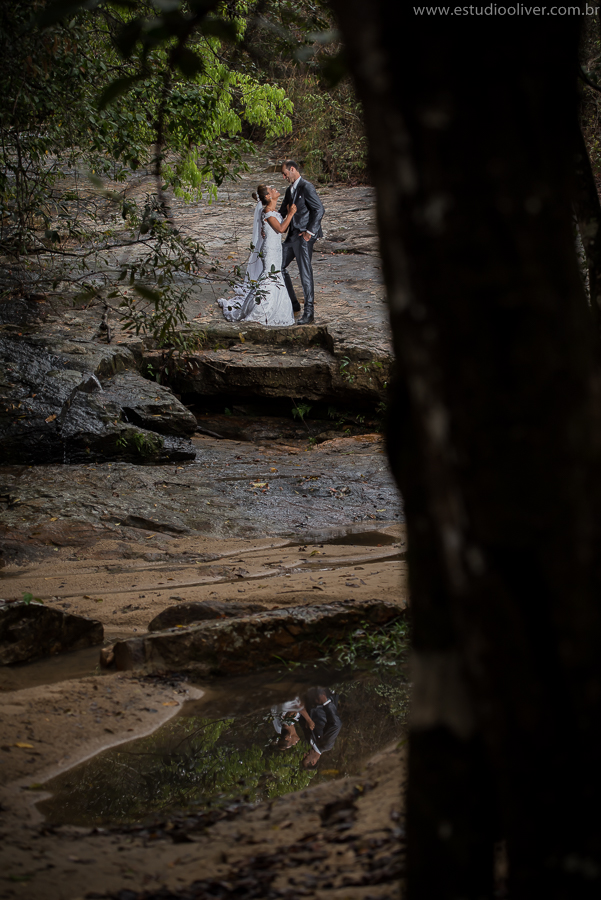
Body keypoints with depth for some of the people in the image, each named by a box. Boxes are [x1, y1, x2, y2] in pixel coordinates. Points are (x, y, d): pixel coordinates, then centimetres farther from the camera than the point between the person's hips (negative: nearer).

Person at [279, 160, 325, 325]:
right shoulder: (290, 190, 16)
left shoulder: (306, 187, -12)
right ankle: (292, 303, 22)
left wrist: (310, 232, -19)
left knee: (305, 273, -8)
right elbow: (282, 212, 21)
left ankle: (309, 312, -3)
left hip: (304, 236, -10)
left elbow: (319, 209, -17)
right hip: (293, 235, 10)